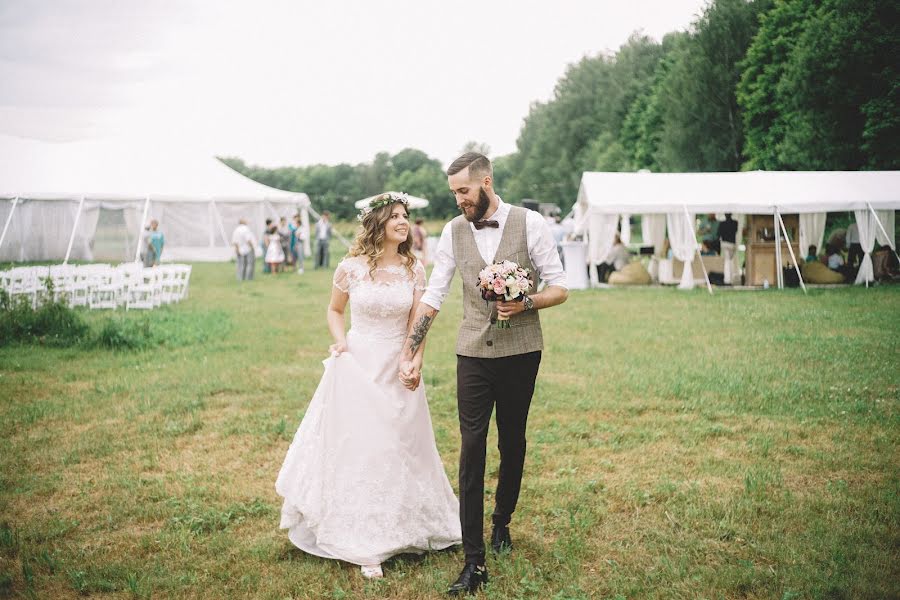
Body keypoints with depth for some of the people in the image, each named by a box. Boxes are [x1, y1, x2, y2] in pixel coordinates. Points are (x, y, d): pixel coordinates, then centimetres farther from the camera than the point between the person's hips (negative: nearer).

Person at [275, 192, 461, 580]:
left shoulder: (414, 270, -2)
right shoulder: (351, 268, -6)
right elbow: (334, 310, 10)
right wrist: (340, 342, -6)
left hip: (398, 370, 2)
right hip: (358, 368, -2)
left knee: (399, 450, 12)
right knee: (358, 449, 3)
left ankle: (398, 530, 31)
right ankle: (364, 546, 14)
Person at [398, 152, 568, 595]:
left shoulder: (530, 223, -5)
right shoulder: (453, 231, 3)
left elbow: (560, 289, -2)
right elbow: (432, 297, 5)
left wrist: (525, 303, -21)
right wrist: (411, 354, 2)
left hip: (520, 351, -1)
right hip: (473, 354, 1)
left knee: (513, 442, 14)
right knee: (472, 448, -5)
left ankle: (501, 522, 39)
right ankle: (474, 561, -1)